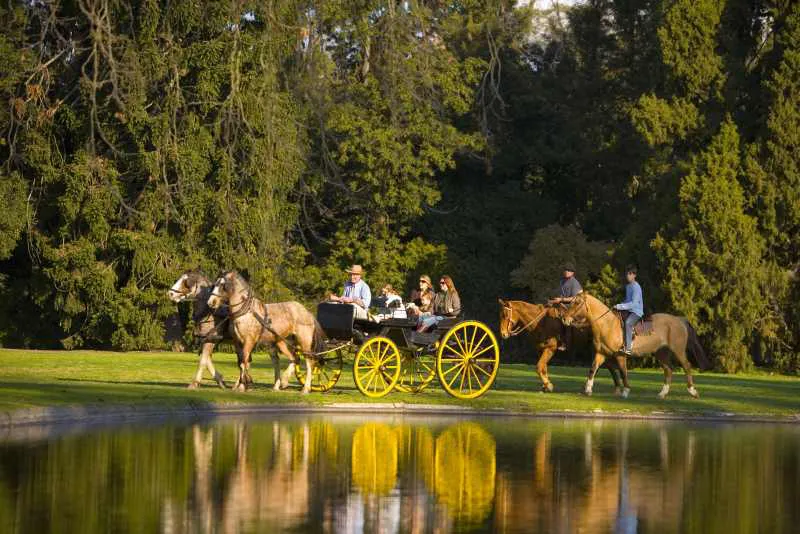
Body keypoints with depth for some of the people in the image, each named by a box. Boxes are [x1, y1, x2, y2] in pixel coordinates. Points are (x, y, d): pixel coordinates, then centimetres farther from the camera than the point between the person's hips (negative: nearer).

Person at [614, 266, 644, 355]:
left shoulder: (636, 287, -16)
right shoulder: (627, 286, 13)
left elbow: (634, 303, -23)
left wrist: (619, 306, -24)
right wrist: (620, 305, 6)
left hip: (637, 311, -10)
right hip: (629, 310, 10)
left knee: (628, 322, -33)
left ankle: (628, 347, -37)